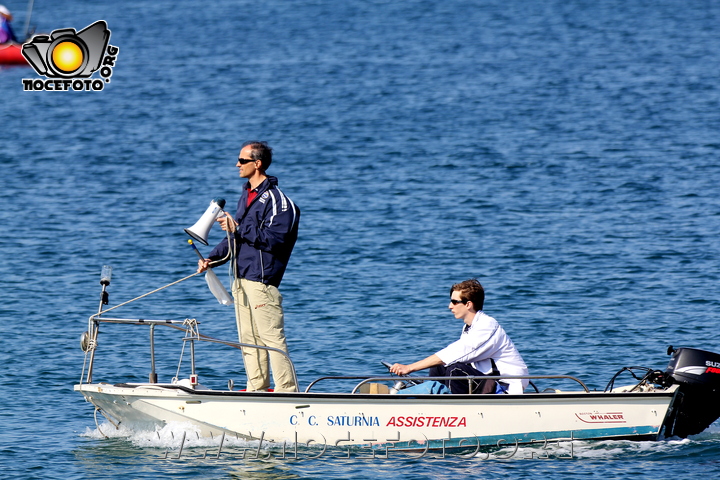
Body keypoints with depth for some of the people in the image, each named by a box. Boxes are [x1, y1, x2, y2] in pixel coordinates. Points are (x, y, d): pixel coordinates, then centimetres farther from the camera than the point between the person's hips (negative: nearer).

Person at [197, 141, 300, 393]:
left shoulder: (275, 199, -10)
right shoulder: (246, 196, 19)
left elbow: (273, 239, -19)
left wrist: (238, 227, -17)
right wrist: (212, 259, 12)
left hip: (262, 279, -9)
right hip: (241, 279, 10)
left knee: (271, 338, -11)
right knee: (249, 340, 10)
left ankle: (287, 392, -11)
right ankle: (258, 391, 14)